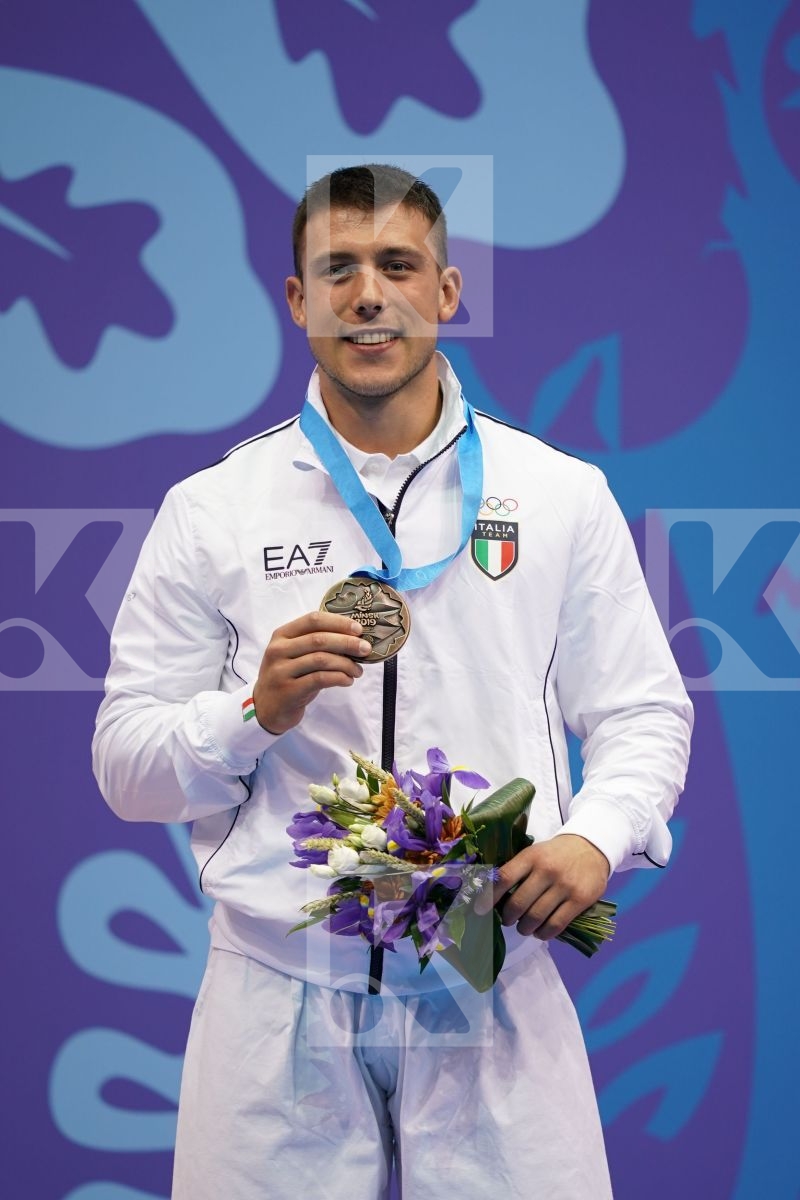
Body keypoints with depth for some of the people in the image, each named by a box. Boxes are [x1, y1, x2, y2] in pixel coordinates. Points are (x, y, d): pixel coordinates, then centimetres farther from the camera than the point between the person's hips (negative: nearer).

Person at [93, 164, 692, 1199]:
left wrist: (597, 838, -11)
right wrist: (258, 713, -13)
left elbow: (642, 714, 8)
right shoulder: (210, 511, 6)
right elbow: (125, 765, 5)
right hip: (279, 999, 0)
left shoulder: (563, 494, 8)